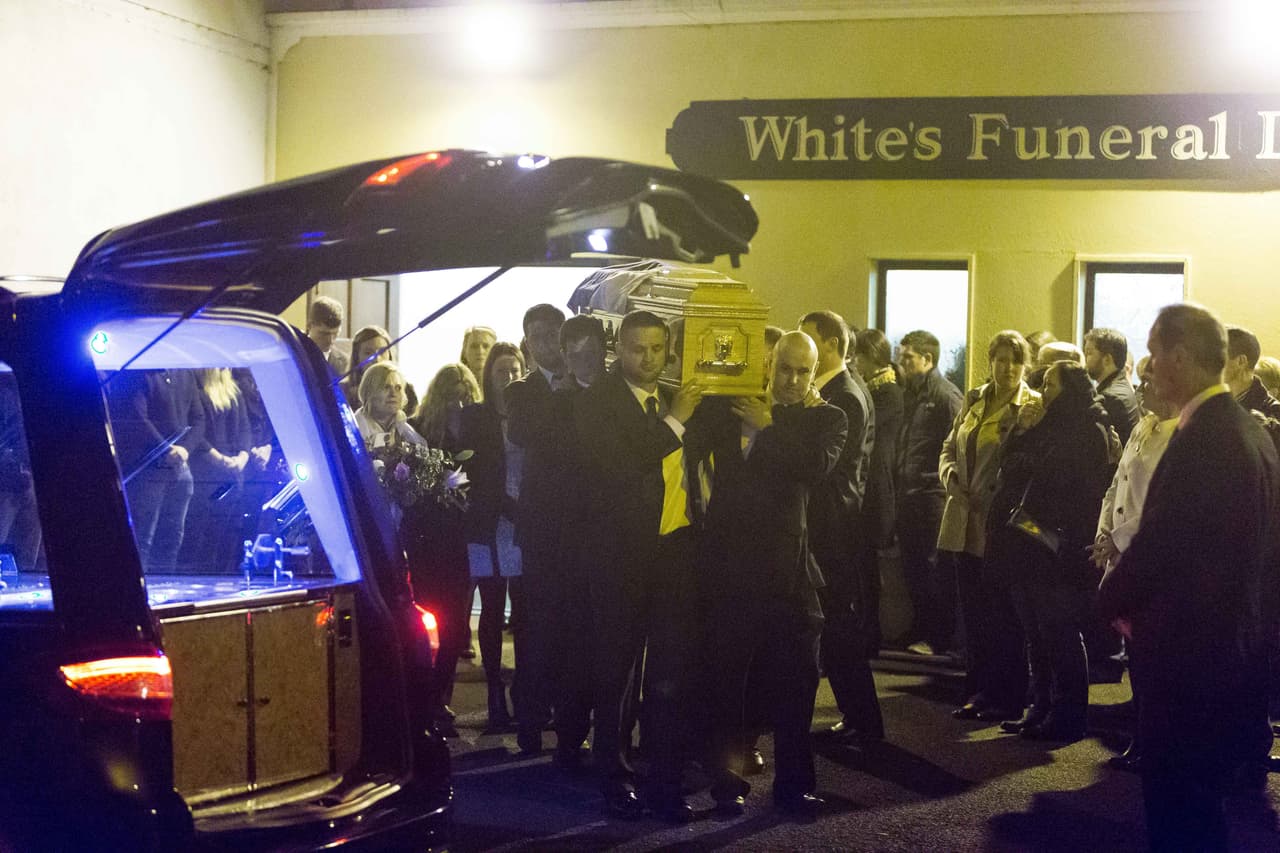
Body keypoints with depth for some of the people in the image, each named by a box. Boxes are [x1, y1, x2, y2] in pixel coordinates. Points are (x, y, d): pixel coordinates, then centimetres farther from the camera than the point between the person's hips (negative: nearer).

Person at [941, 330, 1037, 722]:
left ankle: (1007, 698, 11)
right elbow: (950, 448, 17)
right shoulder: (974, 400, 12)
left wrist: (998, 494, -20)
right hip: (966, 523, 6)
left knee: (1002, 617, 1)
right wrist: (951, 475, -2)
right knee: (973, 613, 12)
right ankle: (980, 693, 22)